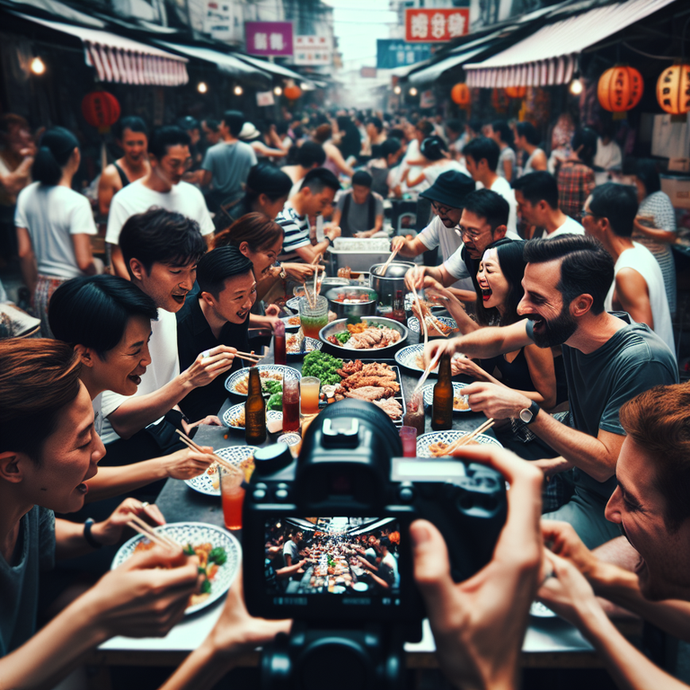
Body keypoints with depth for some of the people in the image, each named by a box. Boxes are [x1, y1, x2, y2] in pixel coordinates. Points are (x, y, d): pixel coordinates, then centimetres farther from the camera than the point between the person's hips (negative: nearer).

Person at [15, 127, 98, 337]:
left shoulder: (26, 196, 3)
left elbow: (24, 253, 6)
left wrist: (35, 292, 16)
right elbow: (84, 262, -19)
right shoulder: (76, 202, -16)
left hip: (42, 290, 7)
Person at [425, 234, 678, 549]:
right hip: (576, 473, 7)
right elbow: (499, 338, 8)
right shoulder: (566, 324, -10)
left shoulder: (643, 362, -30)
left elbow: (605, 464, -27)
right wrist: (455, 343, -14)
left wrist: (525, 410, -30)